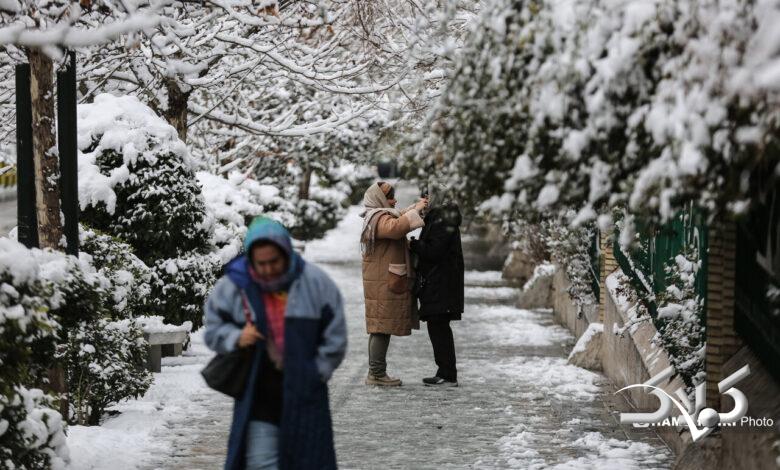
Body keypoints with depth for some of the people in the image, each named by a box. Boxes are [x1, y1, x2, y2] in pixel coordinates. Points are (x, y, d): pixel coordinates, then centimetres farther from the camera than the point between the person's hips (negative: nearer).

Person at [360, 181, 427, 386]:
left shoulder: (379, 217, 20)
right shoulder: (379, 218, -15)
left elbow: (399, 219, 36)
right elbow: (396, 228, -34)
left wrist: (414, 207, 22)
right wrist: (415, 210, -25)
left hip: (382, 282, 11)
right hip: (385, 283, -11)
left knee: (380, 329, 12)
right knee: (382, 328, -10)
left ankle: (376, 371, 15)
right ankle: (377, 373, -11)